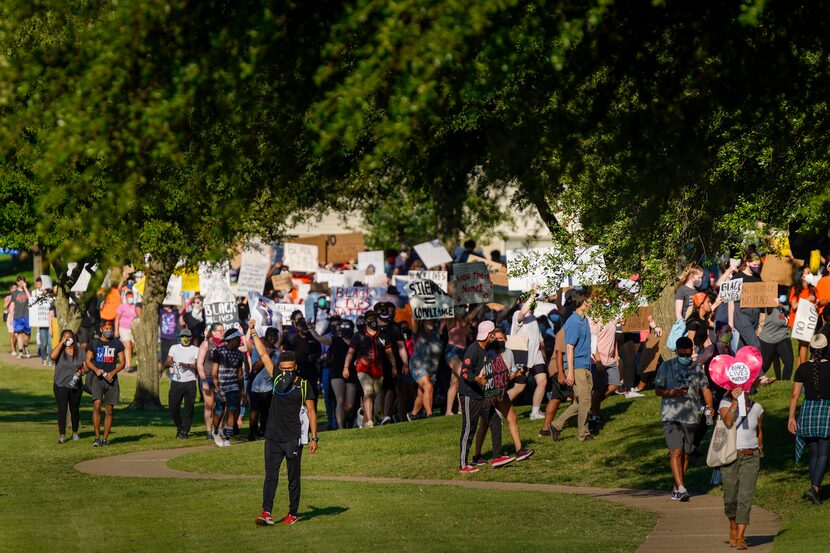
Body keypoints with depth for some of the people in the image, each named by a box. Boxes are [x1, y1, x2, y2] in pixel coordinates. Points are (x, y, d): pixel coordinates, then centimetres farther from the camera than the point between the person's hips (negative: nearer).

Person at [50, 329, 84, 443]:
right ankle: (62, 435, -12)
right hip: (61, 386, -3)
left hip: (76, 385, 3)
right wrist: (62, 343, -18)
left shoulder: (79, 351, 6)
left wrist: (81, 372, -16)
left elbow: (85, 366, 7)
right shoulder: (60, 350, -3)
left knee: (74, 409, 13)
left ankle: (75, 432, 29)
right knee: (62, 409, -11)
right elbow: (52, 356, -25)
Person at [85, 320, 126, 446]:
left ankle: (105, 439, 10)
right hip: (97, 378, -1)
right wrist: (96, 370, -13)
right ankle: (97, 437, -15)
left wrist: (112, 373, -10)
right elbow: (88, 360, 7)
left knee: (109, 410, 3)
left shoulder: (117, 344, 8)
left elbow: (122, 362, 6)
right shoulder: (94, 343, 7)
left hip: (111, 378, 2)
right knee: (96, 405, -18)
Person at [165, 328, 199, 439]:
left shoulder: (195, 350, 6)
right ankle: (179, 427, 22)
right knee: (173, 407, -1)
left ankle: (185, 431, 3)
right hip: (176, 382, 2)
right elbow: (166, 363, 8)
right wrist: (169, 363, -15)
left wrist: (188, 365, -18)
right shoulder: (174, 348, 13)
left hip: (190, 382, -2)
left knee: (189, 408, -3)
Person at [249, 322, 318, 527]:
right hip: (273, 437, 3)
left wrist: (314, 438, -3)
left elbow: (311, 412, 0)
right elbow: (263, 354, 9)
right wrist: (253, 332, 8)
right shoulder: (277, 379, 6)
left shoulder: (304, 385, -2)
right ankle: (266, 513, -12)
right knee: (270, 475, -5)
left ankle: (293, 513, 13)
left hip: (293, 438, -3)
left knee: (293, 477, 6)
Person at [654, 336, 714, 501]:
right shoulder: (666, 367, 2)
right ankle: (681, 488, -23)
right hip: (671, 417, -4)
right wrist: (672, 393, -18)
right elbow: (658, 390, 1)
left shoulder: (697, 368, 10)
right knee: (676, 451, -16)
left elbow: (705, 389, 11)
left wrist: (710, 405, -8)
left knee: (686, 454, 7)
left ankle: (675, 489, 21)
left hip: (691, 418, 4)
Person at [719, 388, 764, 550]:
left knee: (745, 498, -9)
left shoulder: (756, 408, 5)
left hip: (750, 458, 1)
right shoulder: (725, 404, -2)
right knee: (730, 498, 5)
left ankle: (740, 537, -10)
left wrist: (759, 450, 24)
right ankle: (733, 529, 30)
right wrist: (735, 401, -26)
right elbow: (728, 421, -22)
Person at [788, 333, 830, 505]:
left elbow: (795, 394, 1)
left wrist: (791, 417, 6)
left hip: (807, 410, 3)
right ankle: (814, 488, -19)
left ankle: (815, 488, 17)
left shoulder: (803, 368, 1)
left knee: (813, 454, 16)